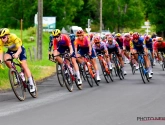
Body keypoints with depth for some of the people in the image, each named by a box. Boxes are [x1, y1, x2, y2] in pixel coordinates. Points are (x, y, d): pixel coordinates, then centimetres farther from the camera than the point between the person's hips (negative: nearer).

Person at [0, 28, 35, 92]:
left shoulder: (13, 37, -37)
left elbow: (20, 49, -42)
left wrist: (16, 54, -63)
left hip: (19, 49, -3)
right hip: (11, 51, 3)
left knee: (24, 66, -12)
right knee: (6, 59, -28)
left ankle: (31, 84, -7)